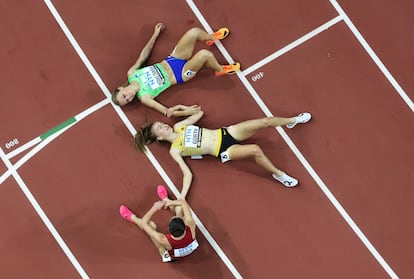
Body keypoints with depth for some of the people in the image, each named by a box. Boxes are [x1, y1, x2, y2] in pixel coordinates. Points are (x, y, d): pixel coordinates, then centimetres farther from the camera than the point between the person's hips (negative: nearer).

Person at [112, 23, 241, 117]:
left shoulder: (131, 73, -9)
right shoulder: (144, 98, -21)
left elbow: (143, 56, 6)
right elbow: (167, 112, -21)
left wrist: (155, 34, 12)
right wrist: (185, 112, -39)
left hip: (171, 60, 6)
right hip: (180, 75, -6)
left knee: (194, 32, -14)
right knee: (205, 54, -33)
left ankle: (212, 38, 23)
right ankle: (221, 70, 3)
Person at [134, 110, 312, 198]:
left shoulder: (178, 126, 9)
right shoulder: (175, 151, -6)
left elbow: (198, 113, 24)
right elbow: (187, 174, -13)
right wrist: (181, 198, -26)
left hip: (225, 133, 6)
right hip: (223, 151, -6)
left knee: (264, 121, -2)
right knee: (255, 150, -32)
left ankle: (292, 120, 26)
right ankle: (278, 174, -11)